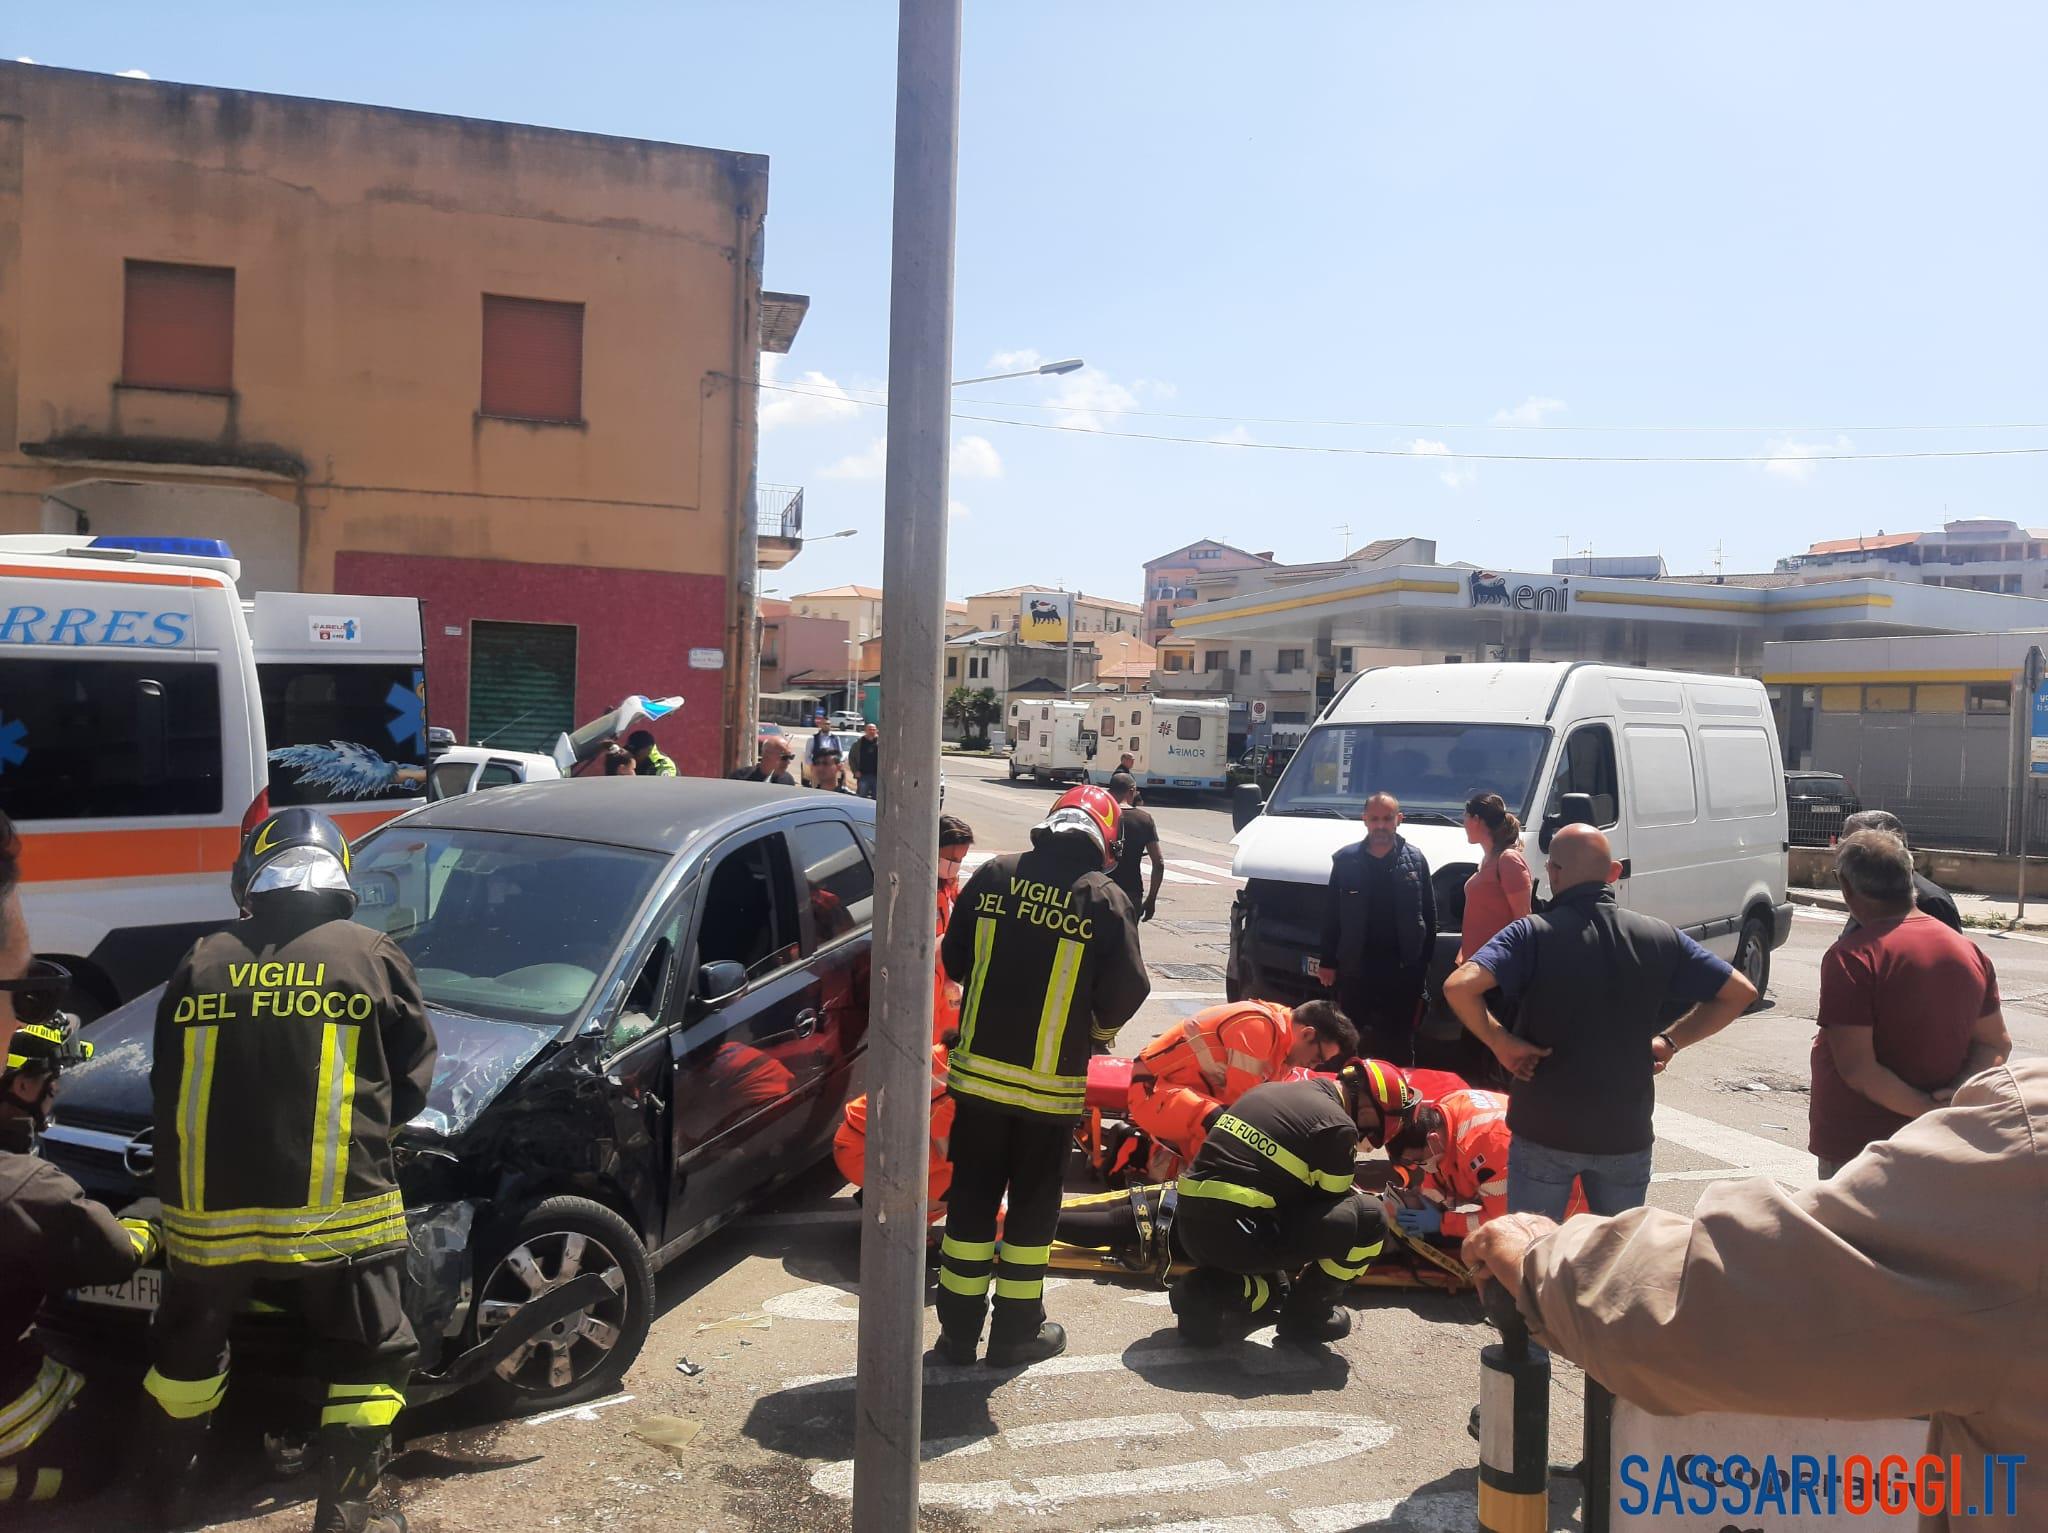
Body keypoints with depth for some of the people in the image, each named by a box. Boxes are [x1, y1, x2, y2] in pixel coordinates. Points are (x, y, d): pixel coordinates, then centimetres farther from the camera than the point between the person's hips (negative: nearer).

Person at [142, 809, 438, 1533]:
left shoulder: (199, 965, 6)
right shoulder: (371, 957, -3)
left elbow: (168, 1092, 13)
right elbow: (410, 1081, 3)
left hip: (207, 1208, 4)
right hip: (334, 1209, -3)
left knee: (187, 1350, 27)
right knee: (370, 1360, 13)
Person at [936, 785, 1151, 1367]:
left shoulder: (993, 874, -1)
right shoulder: (1106, 899, -10)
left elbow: (954, 959, 6)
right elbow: (1126, 993, -8)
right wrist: (1098, 1029, 13)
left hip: (978, 1070, 3)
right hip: (1050, 1081, -3)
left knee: (972, 1195, 13)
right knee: (1033, 1202, 12)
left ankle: (958, 1328, 22)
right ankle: (1017, 1330, 22)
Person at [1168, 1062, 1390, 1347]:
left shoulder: (1270, 1090, 18)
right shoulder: (1337, 1125, -6)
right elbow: (1330, 1207, 5)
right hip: (1236, 1237, -9)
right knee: (1369, 1217, -1)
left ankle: (1215, 1289, 11)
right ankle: (1307, 1312, 10)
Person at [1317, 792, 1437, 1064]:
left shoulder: (1416, 860, 2)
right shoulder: (1346, 859, 1)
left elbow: (1429, 916, 4)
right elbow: (1331, 915, 4)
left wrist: (1424, 960, -1)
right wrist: (1327, 962, 2)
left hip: (1402, 970, 0)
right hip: (1355, 968, 1)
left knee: (1400, 1041, 7)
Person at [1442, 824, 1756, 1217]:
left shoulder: (1533, 934, -13)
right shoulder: (1660, 938, -1)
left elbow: (1458, 987, -27)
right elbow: (1741, 992, 7)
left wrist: (1500, 1042, -14)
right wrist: (1671, 1040, 7)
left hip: (1545, 1134, -3)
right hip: (1627, 1136, 3)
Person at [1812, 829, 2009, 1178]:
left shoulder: (1852, 956, -19)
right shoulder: (1968, 951, 4)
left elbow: (1856, 1069, -23)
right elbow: (1997, 1044, 8)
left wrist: (1930, 1110, -16)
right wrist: (1957, 1094, -8)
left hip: (1857, 1147, -6)